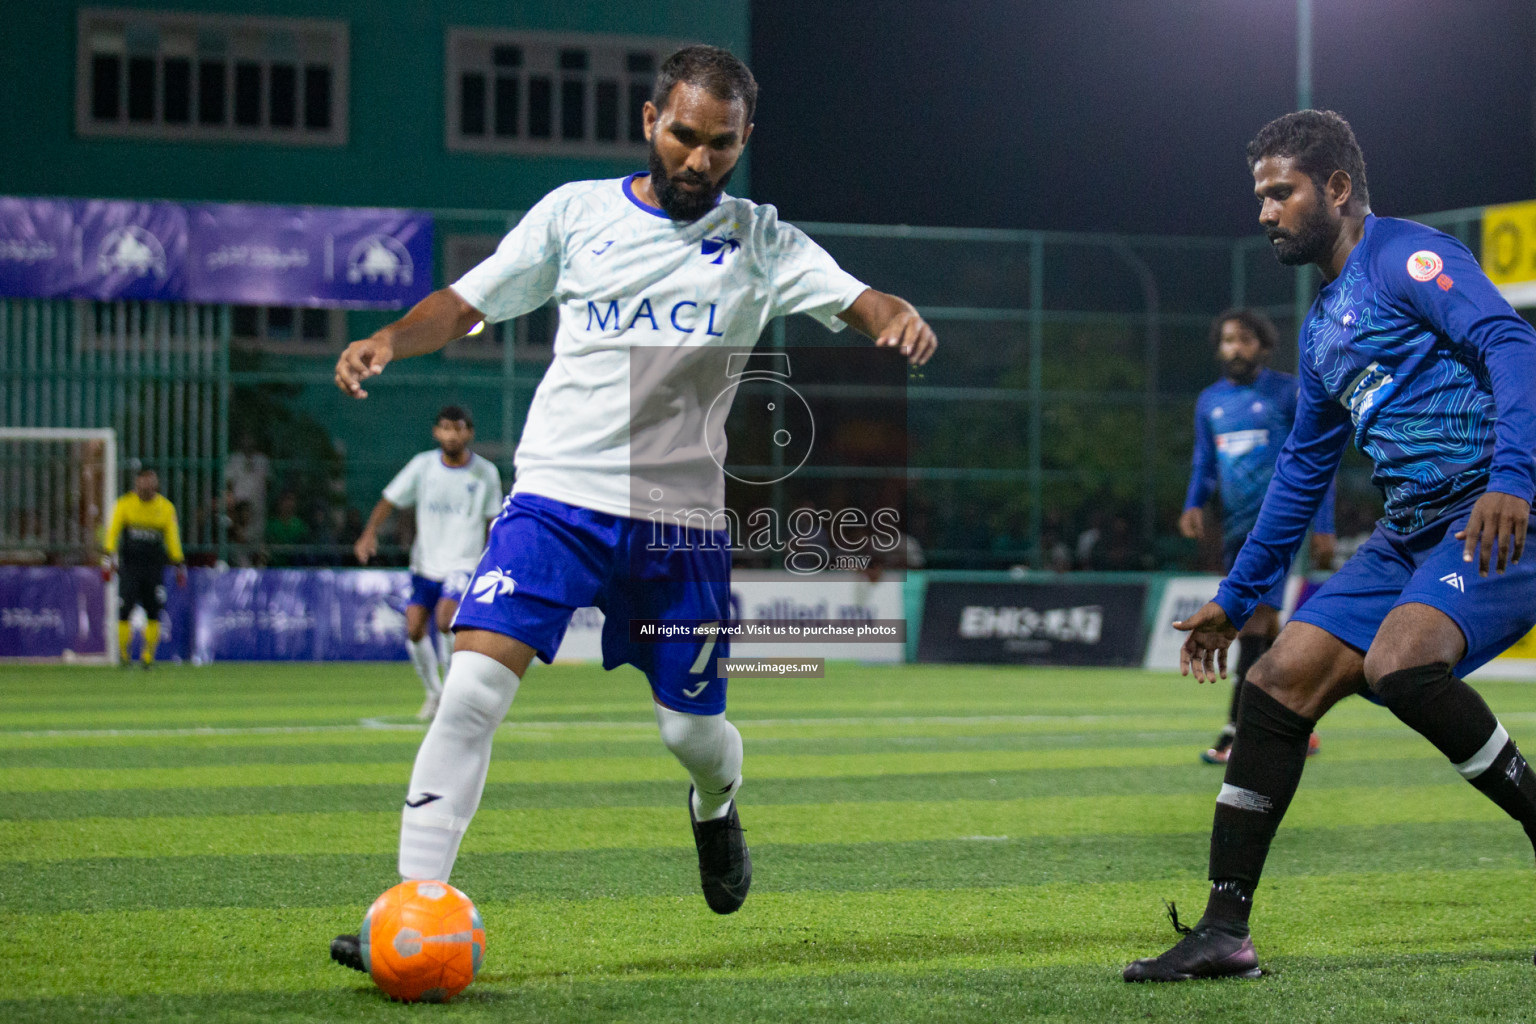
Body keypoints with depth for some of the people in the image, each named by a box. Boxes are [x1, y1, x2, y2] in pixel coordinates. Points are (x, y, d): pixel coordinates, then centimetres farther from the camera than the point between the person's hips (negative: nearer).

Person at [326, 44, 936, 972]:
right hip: (556, 492, -1)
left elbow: (861, 302, -4)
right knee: (475, 682, -18)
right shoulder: (577, 211, 6)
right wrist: (390, 340, -11)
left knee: (693, 728, 7)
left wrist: (902, 319, -28)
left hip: (682, 517, 1)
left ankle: (717, 806, 45)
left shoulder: (761, 242, 6)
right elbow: (466, 303, 8)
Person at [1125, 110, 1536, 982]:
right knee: (1278, 682, 0)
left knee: (1399, 665, -32)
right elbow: (1304, 467, 29)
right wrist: (1236, 598, 29)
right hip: (1409, 538, 9)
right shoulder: (1325, 327, 22)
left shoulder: (1406, 255, -6)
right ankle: (1224, 933, 4)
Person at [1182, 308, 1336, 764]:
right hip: (1236, 524, 6)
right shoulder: (1209, 402, 13)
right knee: (1265, 629, 9)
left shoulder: (1288, 393, -2)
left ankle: (1236, 732, -19)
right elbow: (1204, 464, 18)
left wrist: (1324, 526, -5)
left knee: (1254, 620, -16)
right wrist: (1194, 505, -2)